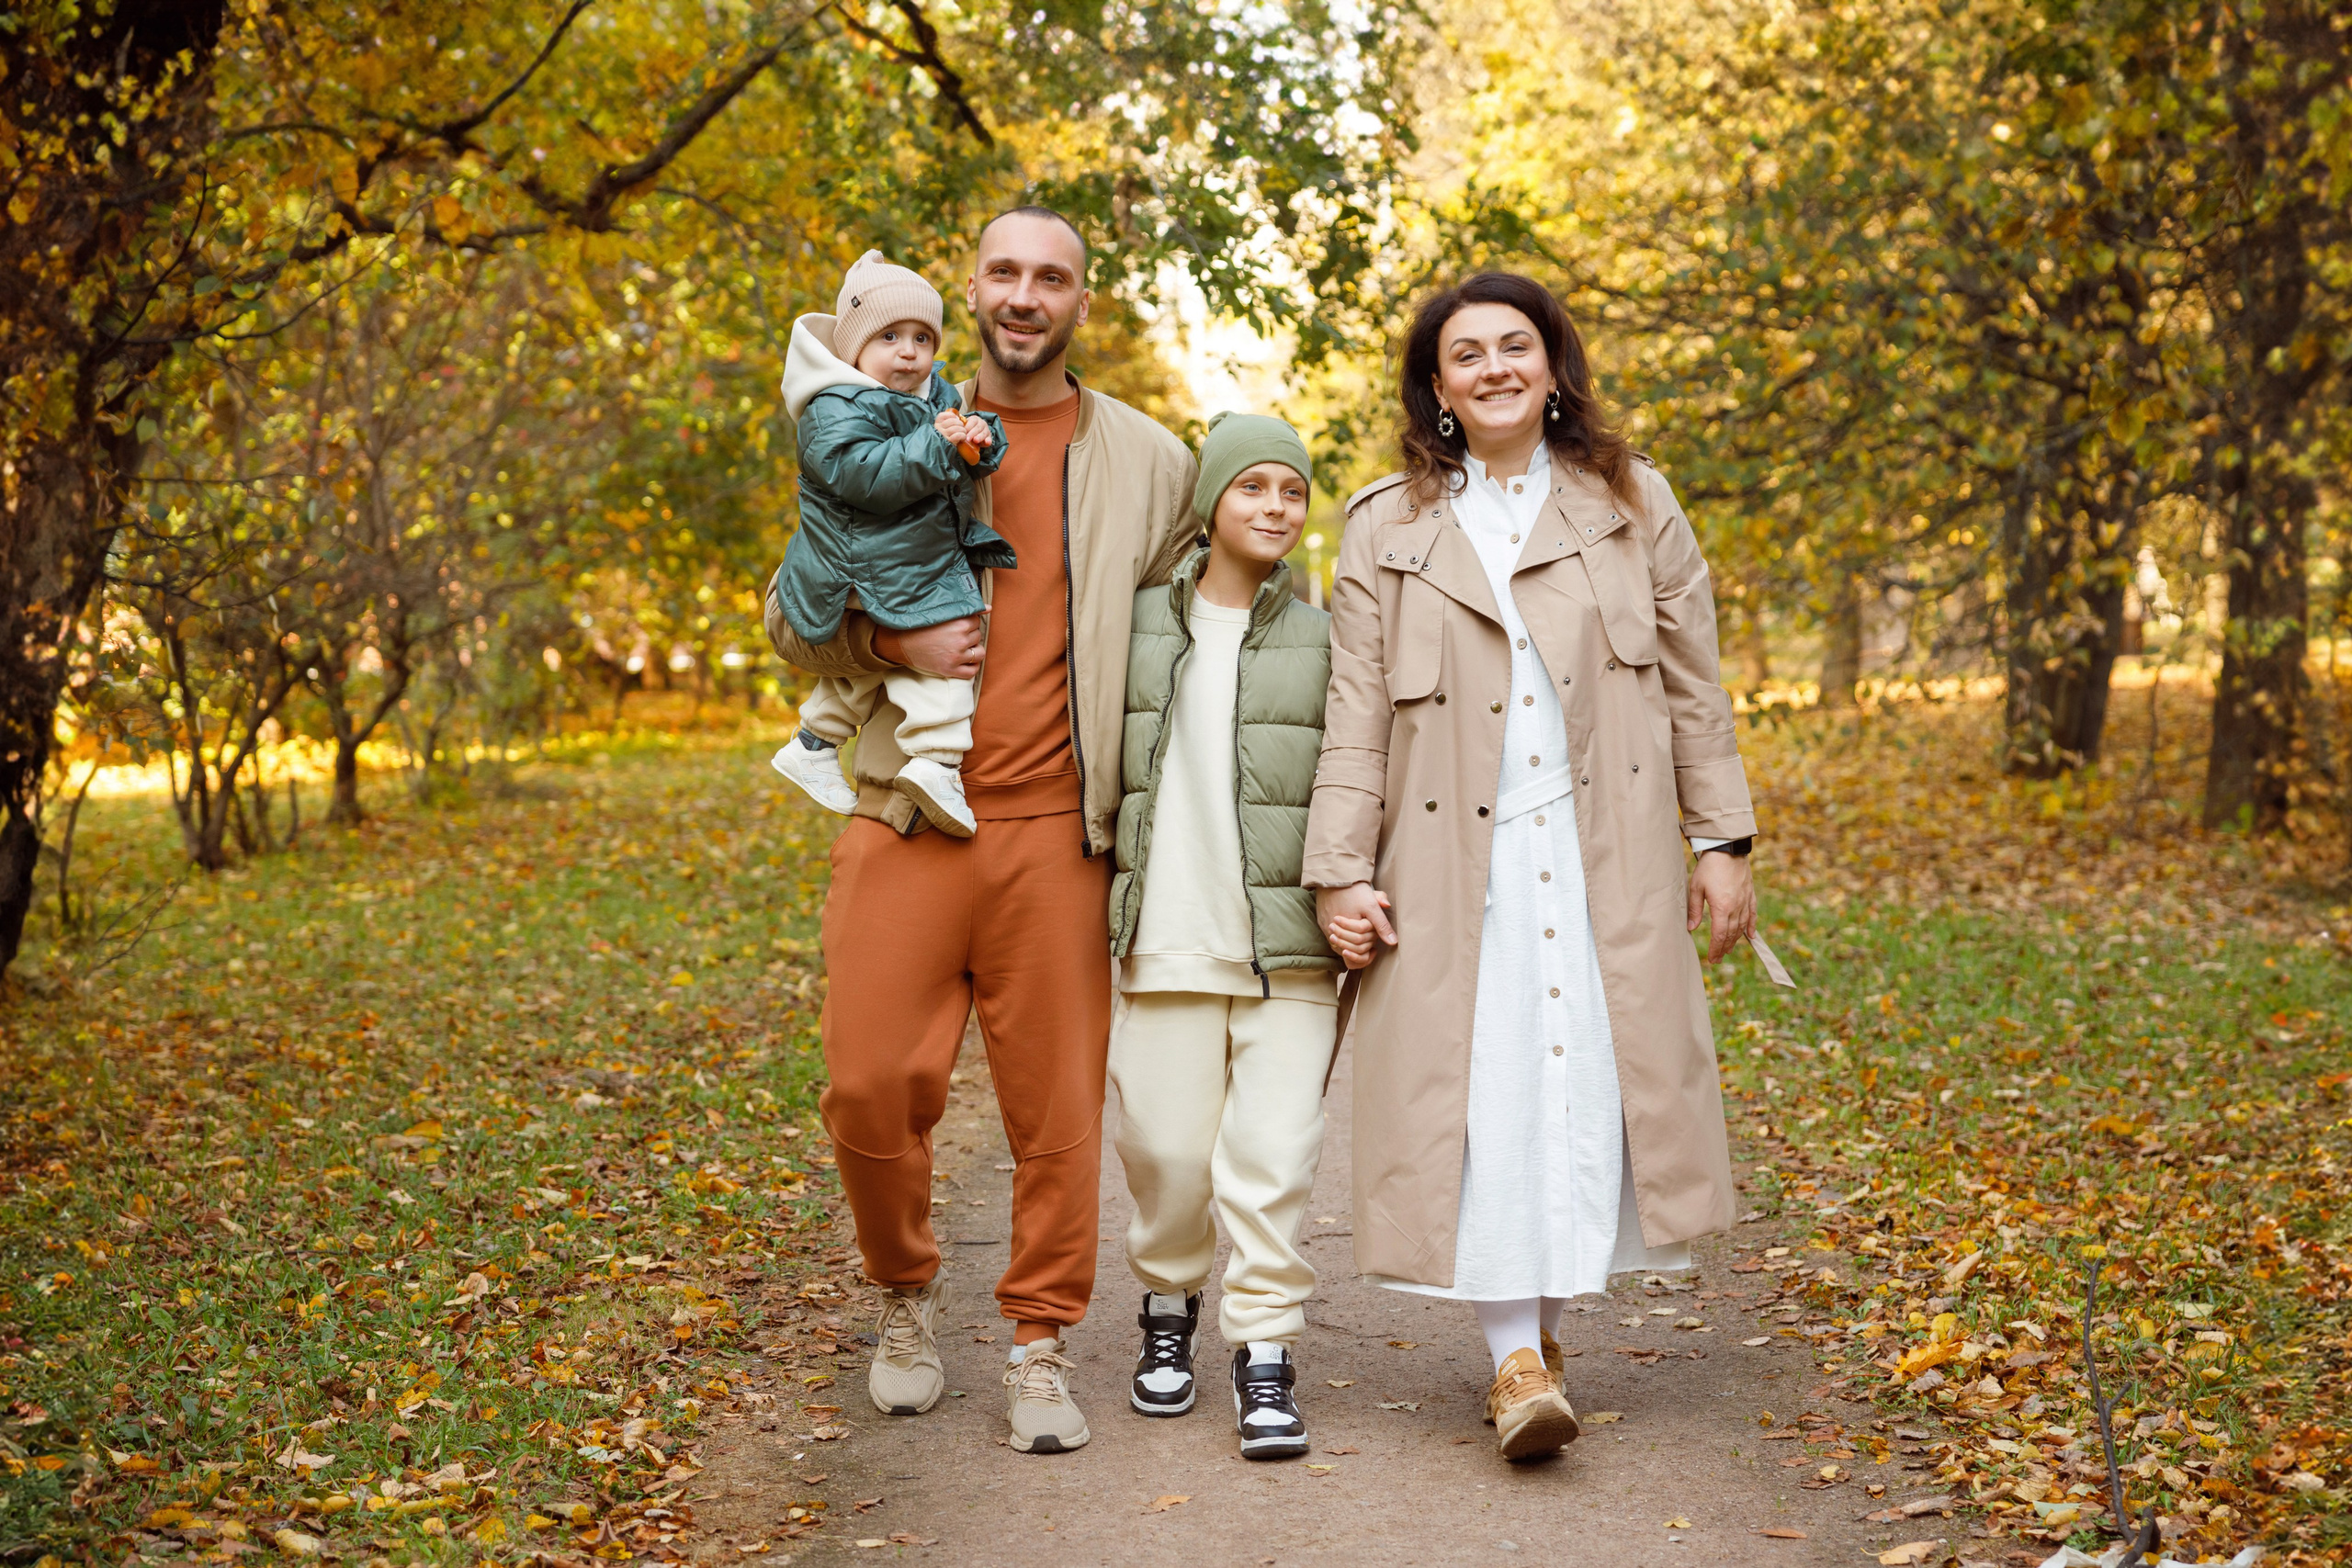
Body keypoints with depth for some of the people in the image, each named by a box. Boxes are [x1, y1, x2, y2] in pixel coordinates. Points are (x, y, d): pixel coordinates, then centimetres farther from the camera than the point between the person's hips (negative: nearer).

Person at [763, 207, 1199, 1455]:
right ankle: (907, 1294, 24)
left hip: (1056, 832, 0)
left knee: (1056, 1099, 1)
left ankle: (1042, 1347, 16)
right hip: (905, 822, 1)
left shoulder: (1149, 462, 9)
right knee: (871, 1085, -2)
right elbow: (793, 620, 13)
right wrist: (888, 641, -8)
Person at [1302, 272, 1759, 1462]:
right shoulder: (1386, 529, 8)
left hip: (1604, 857, 1)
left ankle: (1546, 1312, 18)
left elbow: (1693, 690, 9)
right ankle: (1517, 1356, -6)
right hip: (1457, 862, -1)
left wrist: (1721, 841, 4)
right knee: (1482, 1090, -8)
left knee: (1593, 1083, 0)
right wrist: (1340, 871, -3)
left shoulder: (1632, 505, 9)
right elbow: (1356, 714, 4)